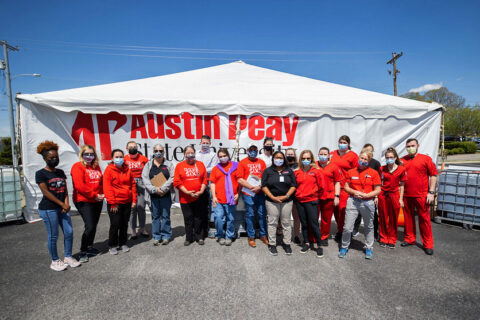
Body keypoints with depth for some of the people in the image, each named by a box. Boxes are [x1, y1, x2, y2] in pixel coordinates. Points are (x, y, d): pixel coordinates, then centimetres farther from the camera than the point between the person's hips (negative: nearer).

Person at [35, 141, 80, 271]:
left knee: (69, 232, 6)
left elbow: (65, 189, 10)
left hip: (62, 208, 6)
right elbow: (46, 192, -11)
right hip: (48, 209, -6)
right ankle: (55, 261, 19)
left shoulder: (60, 172, 12)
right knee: (53, 236, 2)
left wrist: (66, 203, -5)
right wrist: (62, 204, -13)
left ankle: (68, 257, 22)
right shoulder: (40, 173, -5)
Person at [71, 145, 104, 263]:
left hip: (97, 201, 7)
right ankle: (82, 252, 6)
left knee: (93, 225, 14)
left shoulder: (96, 167, 12)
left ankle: (90, 247, 32)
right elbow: (79, 186, -17)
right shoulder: (78, 167, -8)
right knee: (90, 226, -11)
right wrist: (94, 195, -16)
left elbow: (100, 181, 18)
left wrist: (101, 194, 1)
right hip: (84, 201, -7)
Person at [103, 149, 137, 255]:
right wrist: (112, 202, -13)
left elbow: (133, 185, 10)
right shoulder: (109, 170, -5)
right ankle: (112, 246, 18)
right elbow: (107, 187, -9)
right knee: (115, 224, 0)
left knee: (124, 224, 12)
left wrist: (134, 200, 5)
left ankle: (123, 244, 27)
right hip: (115, 203, -4)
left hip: (127, 202, 4)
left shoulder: (127, 170, 8)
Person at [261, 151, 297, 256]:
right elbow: (264, 186, -2)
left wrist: (286, 196, -10)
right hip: (272, 201, -1)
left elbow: (293, 185, 4)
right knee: (272, 223, 3)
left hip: (287, 201, 1)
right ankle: (272, 244, 15)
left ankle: (287, 244, 20)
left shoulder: (289, 171, 10)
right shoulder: (268, 171, 5)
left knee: (286, 223, 7)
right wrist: (273, 197, -12)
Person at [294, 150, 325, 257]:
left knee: (314, 223, -1)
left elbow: (321, 186, 2)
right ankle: (306, 243, 28)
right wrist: (297, 195, 12)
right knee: (304, 223, 13)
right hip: (299, 201, 3)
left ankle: (319, 245, 16)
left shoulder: (316, 171, -4)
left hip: (311, 201, -3)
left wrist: (316, 196, 11)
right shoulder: (297, 172, 3)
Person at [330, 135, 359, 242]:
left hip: (345, 187, -4)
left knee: (343, 209, -6)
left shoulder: (353, 155, -2)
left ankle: (341, 231, 11)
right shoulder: (333, 154, 12)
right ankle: (340, 228, 26)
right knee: (335, 209, 9)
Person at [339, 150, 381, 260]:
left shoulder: (373, 173, 2)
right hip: (352, 201, 0)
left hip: (368, 202, 0)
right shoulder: (351, 172, 5)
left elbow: (378, 190, 0)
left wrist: (366, 195, -15)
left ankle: (369, 248, 33)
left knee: (369, 227, 15)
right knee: (347, 227, 0)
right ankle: (344, 247, 18)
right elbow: (346, 187, 9)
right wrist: (355, 192, -10)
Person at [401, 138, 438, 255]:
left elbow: (433, 175, 0)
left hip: (421, 195, -3)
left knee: (424, 218, 3)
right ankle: (409, 239, 27)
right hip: (406, 195, 3)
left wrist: (431, 192, -6)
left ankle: (428, 244, 15)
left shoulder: (426, 159, 0)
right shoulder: (402, 160, 7)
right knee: (408, 217, 12)